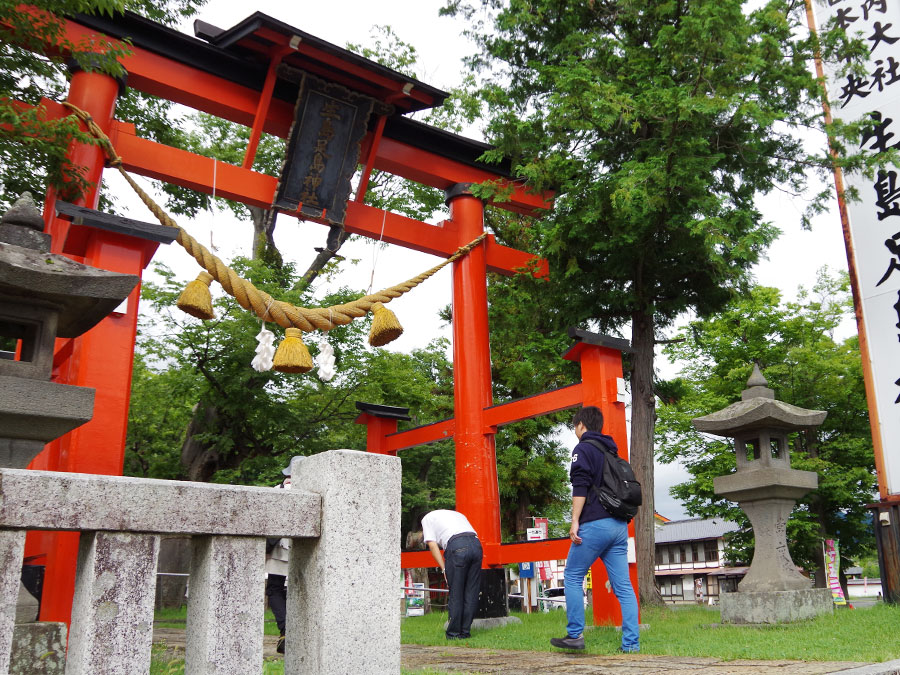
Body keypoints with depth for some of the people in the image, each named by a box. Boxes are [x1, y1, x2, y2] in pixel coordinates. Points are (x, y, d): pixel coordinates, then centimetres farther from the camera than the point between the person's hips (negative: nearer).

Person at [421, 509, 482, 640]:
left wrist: (444, 568, 7)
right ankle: (465, 632, 18)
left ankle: (454, 633, 13)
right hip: (476, 544, 5)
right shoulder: (457, 513, 39)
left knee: (455, 594, 6)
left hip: (456, 546, -5)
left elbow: (432, 544, 10)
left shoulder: (428, 518, 23)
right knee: (471, 593, 12)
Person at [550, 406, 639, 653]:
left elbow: (580, 486, -13)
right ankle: (631, 643, 2)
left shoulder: (583, 449, -2)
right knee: (623, 586, 4)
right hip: (619, 525, 7)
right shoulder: (612, 451, 21)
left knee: (573, 578, 4)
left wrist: (575, 521, -14)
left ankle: (575, 635, 3)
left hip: (594, 524, -7)